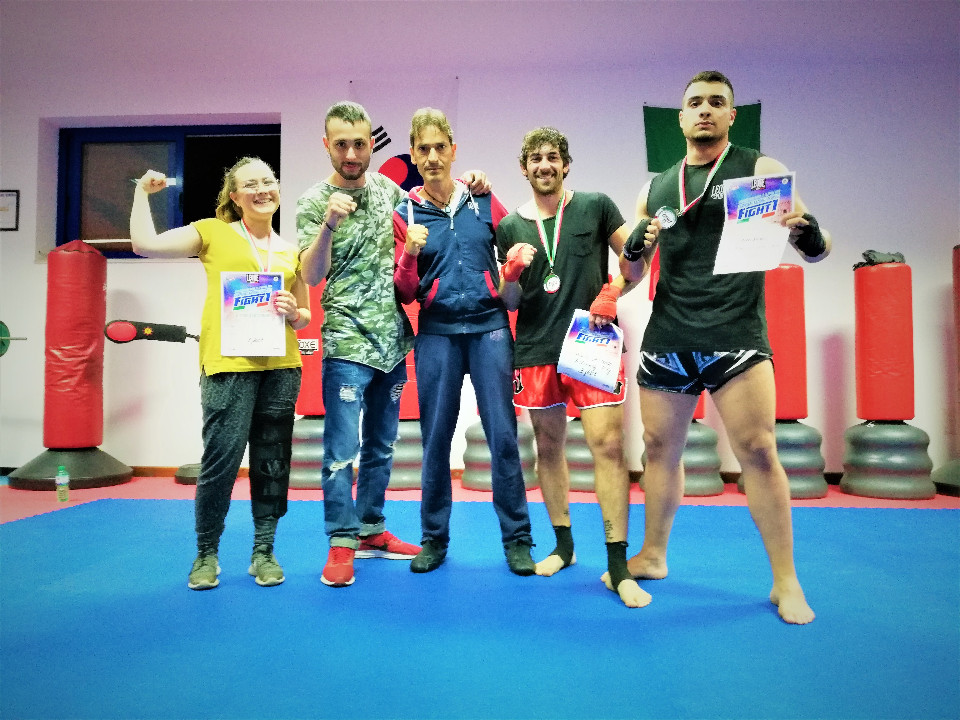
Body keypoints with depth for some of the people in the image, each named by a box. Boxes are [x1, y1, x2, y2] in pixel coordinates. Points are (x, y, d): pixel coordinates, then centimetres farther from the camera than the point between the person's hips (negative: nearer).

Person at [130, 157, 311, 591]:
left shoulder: (291, 251, 16)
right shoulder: (213, 233, 7)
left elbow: (304, 317, 20)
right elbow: (145, 244, -2)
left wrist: (293, 312, -1)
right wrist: (143, 191, 7)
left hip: (281, 367, 4)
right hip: (228, 364, -3)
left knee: (272, 462, 7)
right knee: (221, 460, -4)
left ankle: (263, 552, 21)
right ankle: (206, 554, 17)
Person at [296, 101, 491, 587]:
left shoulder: (387, 189, 9)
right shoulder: (314, 201, -6)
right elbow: (311, 276, -16)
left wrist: (467, 186, 5)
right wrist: (329, 224, -33)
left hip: (393, 342, 6)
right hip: (347, 345, -5)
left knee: (381, 446, 14)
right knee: (342, 448, -4)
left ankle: (371, 529, 28)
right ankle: (341, 542, 11)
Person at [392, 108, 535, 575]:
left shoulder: (484, 202, 7)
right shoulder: (405, 215, 5)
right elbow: (406, 294, 4)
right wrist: (409, 254, -13)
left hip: (489, 328, 0)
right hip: (436, 334, 0)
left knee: (503, 436, -2)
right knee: (435, 439, 5)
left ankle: (517, 539, 10)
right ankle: (434, 538, 20)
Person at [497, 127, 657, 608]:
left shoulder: (595, 206, 5)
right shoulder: (510, 227, 12)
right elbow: (510, 302, 12)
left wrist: (612, 290, -11)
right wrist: (511, 272, -8)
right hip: (535, 350, 3)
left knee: (608, 444, -10)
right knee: (549, 447, 9)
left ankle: (619, 567, -3)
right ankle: (564, 545, 26)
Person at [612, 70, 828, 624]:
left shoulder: (761, 171, 4)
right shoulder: (655, 189, 14)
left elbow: (817, 249, 1)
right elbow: (632, 265, 19)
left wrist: (810, 233, -23)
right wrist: (635, 248, -4)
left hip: (735, 336, -3)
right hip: (667, 339, 4)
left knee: (759, 452, -7)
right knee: (661, 448, 10)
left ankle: (786, 583, 8)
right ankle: (653, 556, 27)